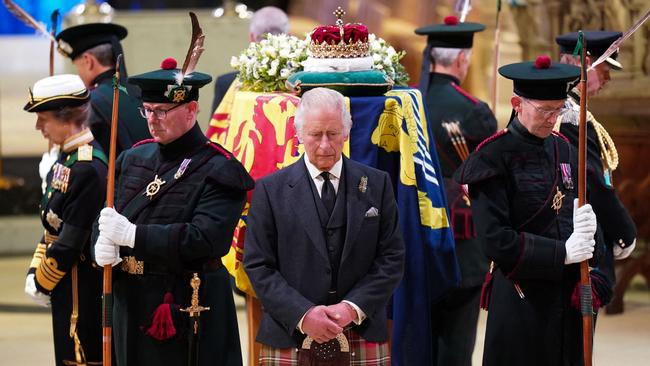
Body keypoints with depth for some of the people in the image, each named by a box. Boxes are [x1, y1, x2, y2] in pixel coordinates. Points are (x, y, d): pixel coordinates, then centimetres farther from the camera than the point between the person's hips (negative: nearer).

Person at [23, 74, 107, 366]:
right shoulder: (66, 158, 9)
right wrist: (34, 273, 6)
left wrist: (42, 284, -10)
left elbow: (70, 243, -21)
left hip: (83, 294, -10)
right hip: (67, 289, 10)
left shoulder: (88, 168, -22)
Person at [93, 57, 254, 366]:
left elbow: (206, 239, -21)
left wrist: (133, 234, -24)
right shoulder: (133, 159, 13)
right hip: (131, 304, 6)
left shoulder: (218, 171, -9)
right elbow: (105, 222, 14)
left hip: (187, 310, -6)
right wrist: (103, 247, -11)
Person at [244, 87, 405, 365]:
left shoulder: (377, 184, 8)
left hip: (363, 341, 1)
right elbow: (258, 266, 0)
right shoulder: (271, 190, 4)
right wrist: (302, 314, -13)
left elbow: (391, 258, 5)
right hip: (291, 340, -1)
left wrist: (354, 308, -9)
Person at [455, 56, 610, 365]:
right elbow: (495, 241, -15)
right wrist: (561, 253, -15)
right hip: (521, 302, -6)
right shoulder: (494, 157, -9)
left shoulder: (563, 150, 10)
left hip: (567, 297, 6)